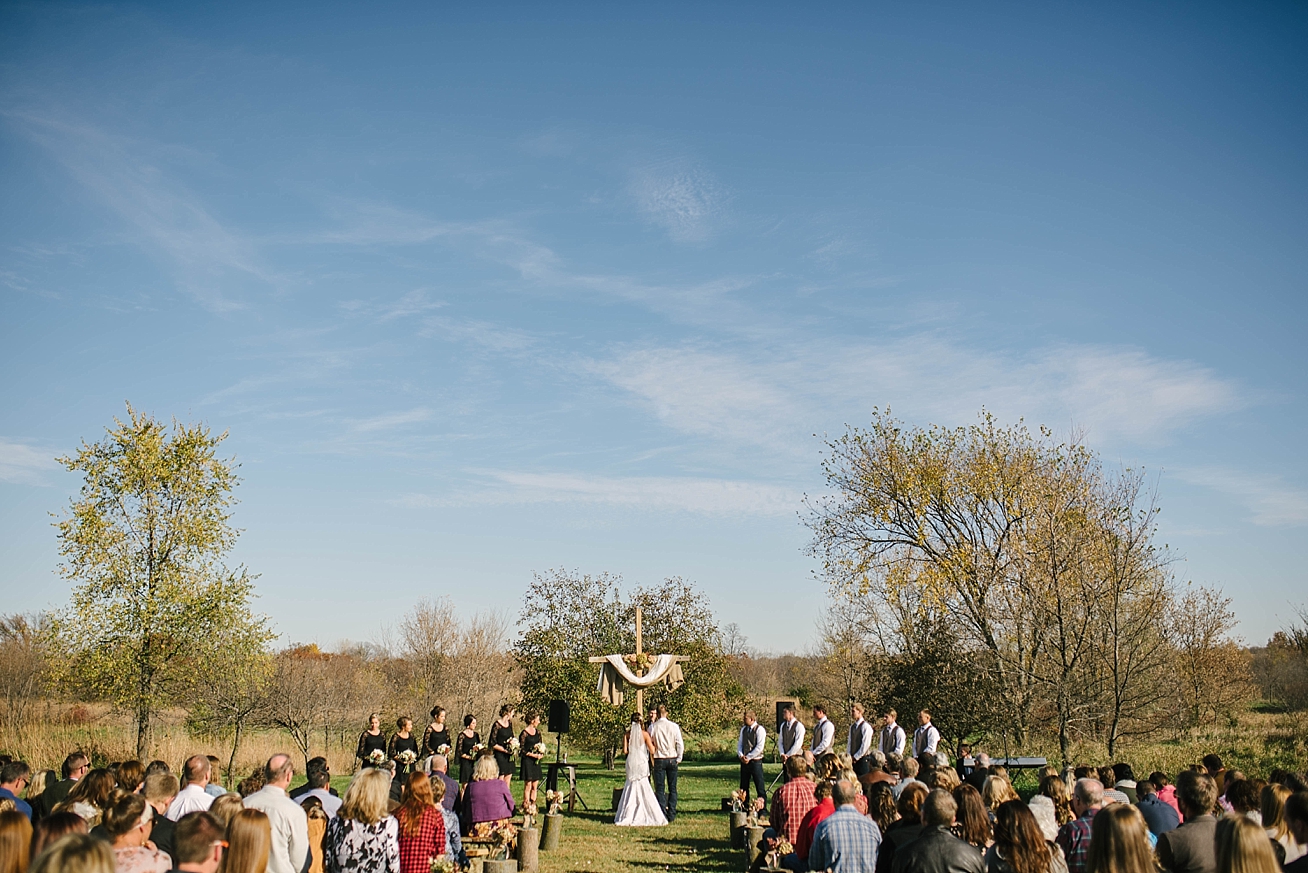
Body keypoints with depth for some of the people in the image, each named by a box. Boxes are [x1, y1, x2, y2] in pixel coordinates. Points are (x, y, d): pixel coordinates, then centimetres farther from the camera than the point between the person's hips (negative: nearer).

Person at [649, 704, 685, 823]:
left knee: (659, 789, 5)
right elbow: (680, 744, -2)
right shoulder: (674, 726, -4)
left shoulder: (652, 727, -6)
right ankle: (671, 816, 10)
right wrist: (679, 759, 7)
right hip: (672, 759, 1)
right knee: (672, 788, 10)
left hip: (659, 760, -1)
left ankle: (662, 816, -1)